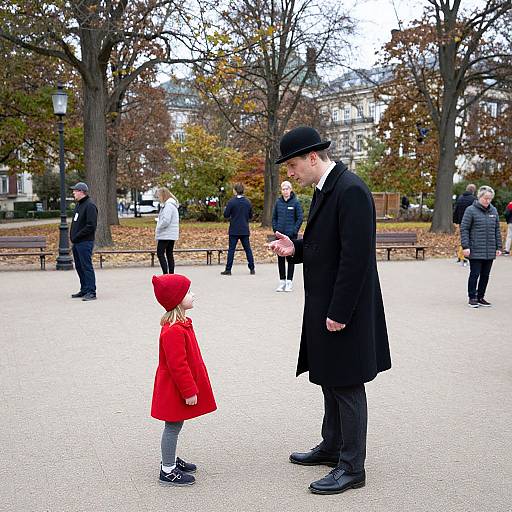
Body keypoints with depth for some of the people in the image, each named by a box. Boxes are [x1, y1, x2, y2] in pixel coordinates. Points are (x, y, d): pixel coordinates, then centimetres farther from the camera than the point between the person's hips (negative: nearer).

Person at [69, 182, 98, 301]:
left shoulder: (90, 206, -12)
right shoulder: (78, 205, 18)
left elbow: (91, 225, -20)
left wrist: (77, 236, -18)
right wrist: (73, 236, 11)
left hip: (85, 242, -10)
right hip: (76, 242, 10)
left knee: (87, 267, -8)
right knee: (79, 267, 14)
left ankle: (91, 292, -5)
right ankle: (84, 290, 22)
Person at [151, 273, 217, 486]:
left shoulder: (180, 324, 8)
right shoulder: (173, 331, -27)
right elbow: (178, 365, -26)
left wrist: (191, 388, 23)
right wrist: (189, 391, -21)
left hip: (176, 388, 10)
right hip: (175, 389, -10)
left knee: (174, 425, 21)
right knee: (173, 427, 1)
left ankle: (171, 460, 36)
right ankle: (168, 471, 12)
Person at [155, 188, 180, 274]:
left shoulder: (168, 205, -15)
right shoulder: (172, 205, 17)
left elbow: (166, 221, -23)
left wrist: (158, 229, -10)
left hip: (166, 235, -10)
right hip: (172, 235, 10)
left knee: (160, 253, -7)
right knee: (169, 254, 12)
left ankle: (165, 273, -10)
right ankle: (171, 274, 14)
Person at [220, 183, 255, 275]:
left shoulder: (231, 202, -11)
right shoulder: (248, 202, 3)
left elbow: (226, 215, -8)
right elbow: (250, 216, 10)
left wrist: (225, 209, 12)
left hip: (234, 230, -3)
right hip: (245, 230, 3)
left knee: (231, 250, 1)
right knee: (248, 249, 9)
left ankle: (228, 269, 2)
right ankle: (252, 269, 10)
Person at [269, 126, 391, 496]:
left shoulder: (351, 190, -20)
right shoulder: (325, 189, 11)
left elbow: (356, 256, -24)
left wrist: (339, 313, -22)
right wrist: (296, 249, 0)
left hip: (344, 310, -10)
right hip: (324, 305, 10)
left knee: (346, 386, 1)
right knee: (330, 381, 20)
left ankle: (352, 467, 14)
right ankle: (332, 447, 36)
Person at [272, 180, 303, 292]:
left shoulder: (295, 202, -4)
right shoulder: (278, 202, 5)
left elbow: (300, 218, -3)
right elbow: (274, 217, 12)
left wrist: (294, 230, -10)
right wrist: (275, 229, 2)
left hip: (291, 235, -3)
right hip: (280, 235, 3)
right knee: (280, 258, 7)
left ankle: (289, 281, 10)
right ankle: (282, 280, 15)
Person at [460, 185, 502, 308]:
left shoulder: (494, 211, 10)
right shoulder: (471, 210, -6)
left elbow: (497, 230, 15)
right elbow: (464, 229, -6)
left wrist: (498, 247, 11)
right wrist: (465, 246, -13)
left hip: (490, 251, 5)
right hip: (475, 251, -5)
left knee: (485, 275, 10)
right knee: (475, 274, 0)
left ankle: (481, 297, 21)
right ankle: (472, 298, 11)